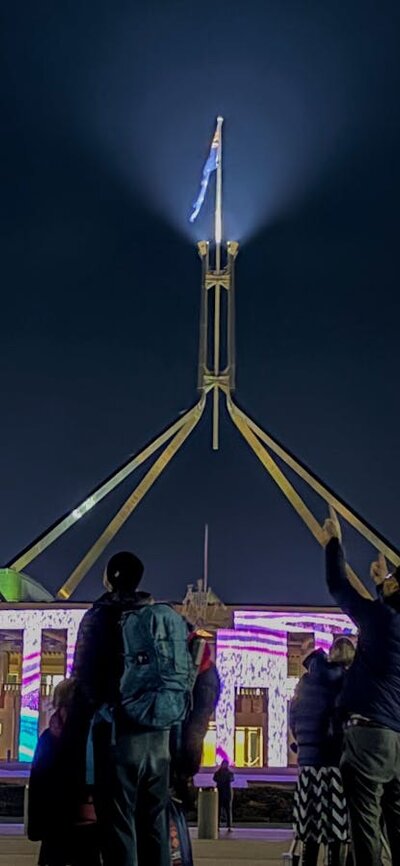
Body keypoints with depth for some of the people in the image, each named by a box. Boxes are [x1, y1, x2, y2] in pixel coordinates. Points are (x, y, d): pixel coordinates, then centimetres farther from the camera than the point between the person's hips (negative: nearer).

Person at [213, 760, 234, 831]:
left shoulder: (230, 773, 10)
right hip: (219, 792, 0)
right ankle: (217, 826, -1)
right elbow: (215, 779, -10)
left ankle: (229, 826, -5)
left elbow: (232, 779, -10)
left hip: (227, 792, 0)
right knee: (218, 809, -3)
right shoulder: (217, 773, 9)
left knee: (228, 809, -4)